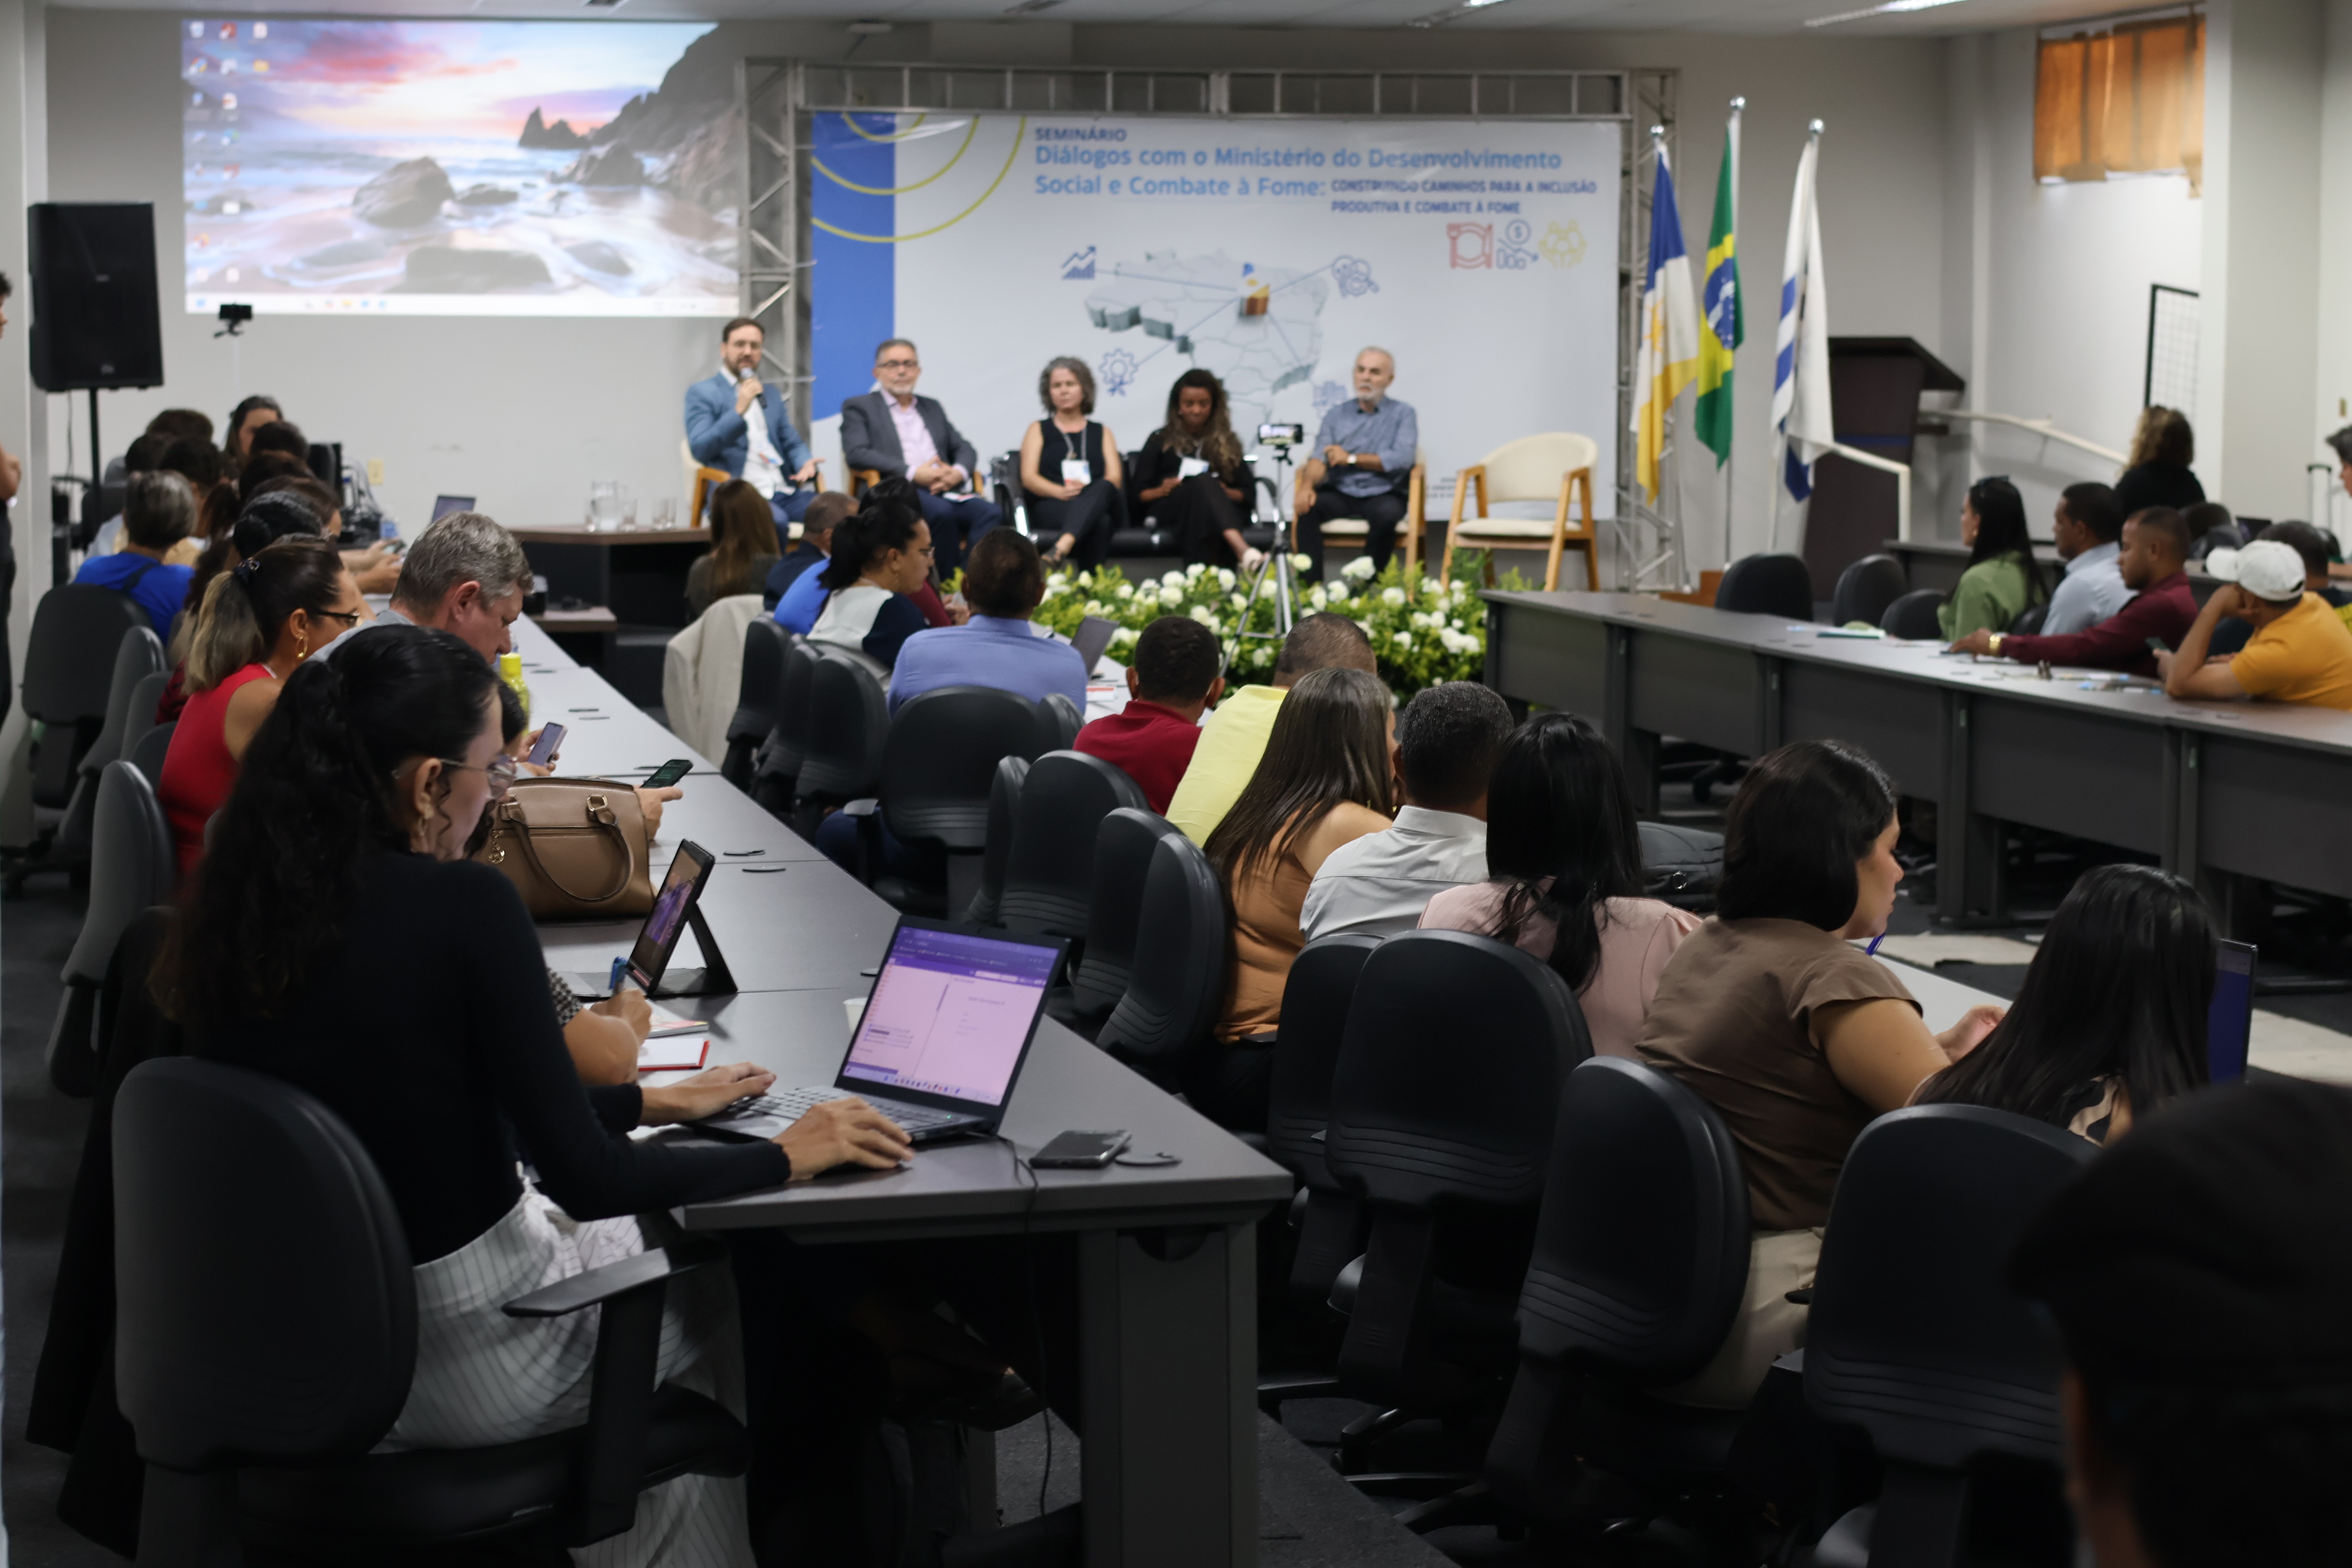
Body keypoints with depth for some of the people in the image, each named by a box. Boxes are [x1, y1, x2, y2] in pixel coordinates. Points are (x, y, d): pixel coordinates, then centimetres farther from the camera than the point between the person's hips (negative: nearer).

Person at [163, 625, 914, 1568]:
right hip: (462, 1357, -7)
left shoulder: (250, 900, -2)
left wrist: (650, 1102, 20)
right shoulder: (463, 906, -23)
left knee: (660, 1226, 29)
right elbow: (583, 1178, -20)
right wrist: (787, 1156, -6)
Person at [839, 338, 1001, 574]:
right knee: (941, 511, -37)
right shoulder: (859, 407, 13)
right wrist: (912, 473, -14)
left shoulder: (932, 407, 29)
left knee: (989, 512, -26)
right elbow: (856, 454, -4)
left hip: (943, 490, 5)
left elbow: (964, 449, 24)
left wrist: (958, 472, -3)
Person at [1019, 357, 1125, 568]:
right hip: (1050, 507, -2)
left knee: (1102, 488, -40)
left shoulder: (1102, 432, 27)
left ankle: (1060, 549, -65)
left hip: (1104, 504, 2)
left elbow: (1115, 478, 9)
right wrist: (1062, 491, -18)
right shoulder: (1039, 430, 22)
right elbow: (1029, 477, 6)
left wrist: (1087, 489, -16)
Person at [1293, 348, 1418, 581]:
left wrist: (1351, 459, -5)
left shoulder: (1403, 413, 8)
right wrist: (1307, 486, -21)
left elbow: (1402, 459, -8)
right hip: (1339, 493, 2)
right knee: (1308, 506, -29)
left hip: (1381, 494, -2)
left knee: (1387, 514, -36)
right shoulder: (1337, 414, 15)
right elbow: (1320, 457, 1)